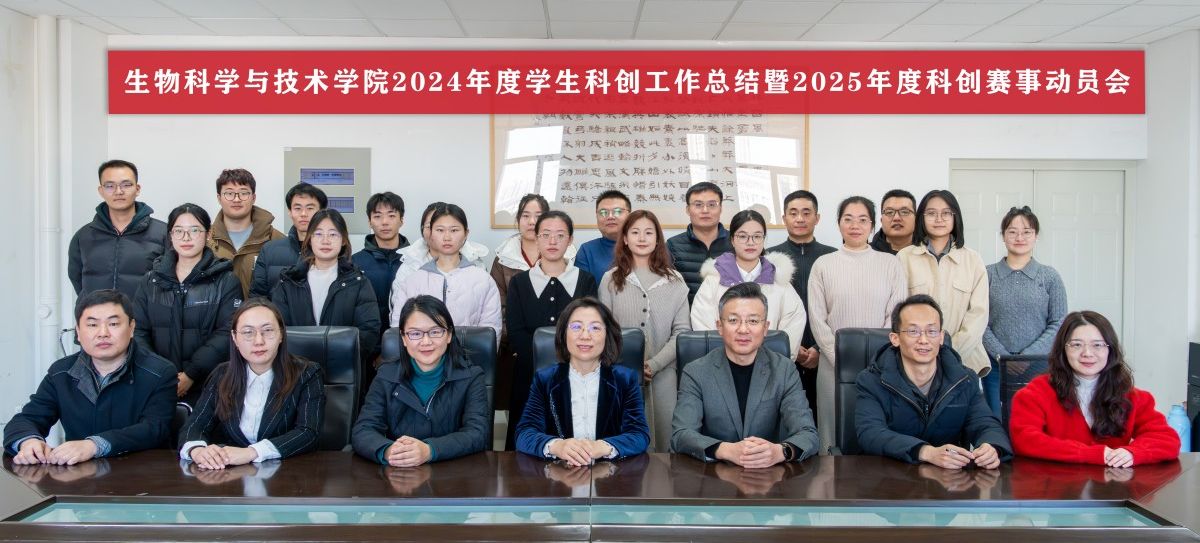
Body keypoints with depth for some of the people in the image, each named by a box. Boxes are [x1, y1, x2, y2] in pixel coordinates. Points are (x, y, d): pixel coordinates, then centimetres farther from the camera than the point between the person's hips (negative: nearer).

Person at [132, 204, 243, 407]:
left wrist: (191, 374, -17)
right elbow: (138, 331, 5)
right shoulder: (151, 281, 13)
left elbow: (226, 334, -9)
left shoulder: (226, 281, 1)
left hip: (207, 386, -2)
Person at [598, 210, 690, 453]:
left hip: (663, 375, 1)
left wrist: (654, 364, -10)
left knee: (663, 438, 2)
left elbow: (682, 330, 3)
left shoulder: (674, 280, 6)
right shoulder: (611, 280, 5)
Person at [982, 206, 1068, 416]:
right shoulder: (988, 275, 3)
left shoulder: (1050, 276, 4)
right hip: (997, 365, 0)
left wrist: (1027, 356, -11)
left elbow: (1058, 324, -1)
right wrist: (1002, 356, -12)